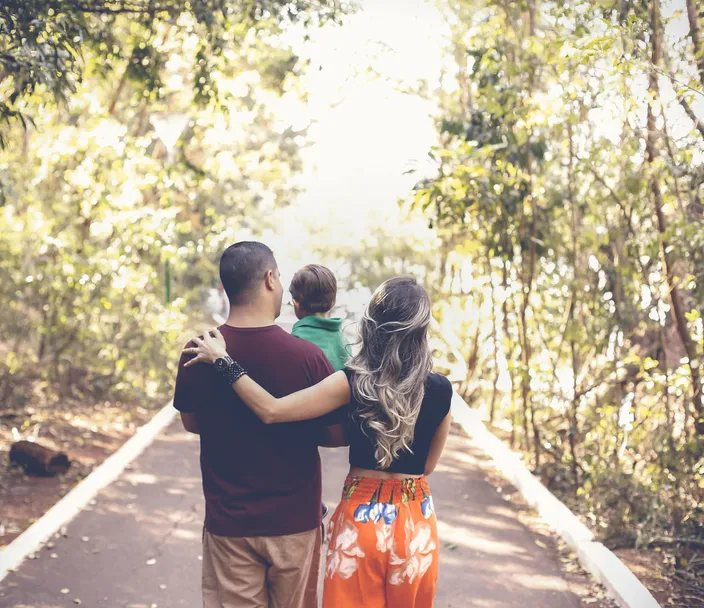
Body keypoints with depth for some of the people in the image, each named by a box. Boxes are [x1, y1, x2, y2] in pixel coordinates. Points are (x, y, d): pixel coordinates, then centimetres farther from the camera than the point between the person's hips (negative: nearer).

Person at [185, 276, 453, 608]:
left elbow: (271, 410, -19)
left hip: (361, 516, -1)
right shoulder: (440, 389, -9)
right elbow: (428, 465, 2)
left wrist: (222, 361, -12)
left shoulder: (353, 382, -15)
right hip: (416, 521, 2)